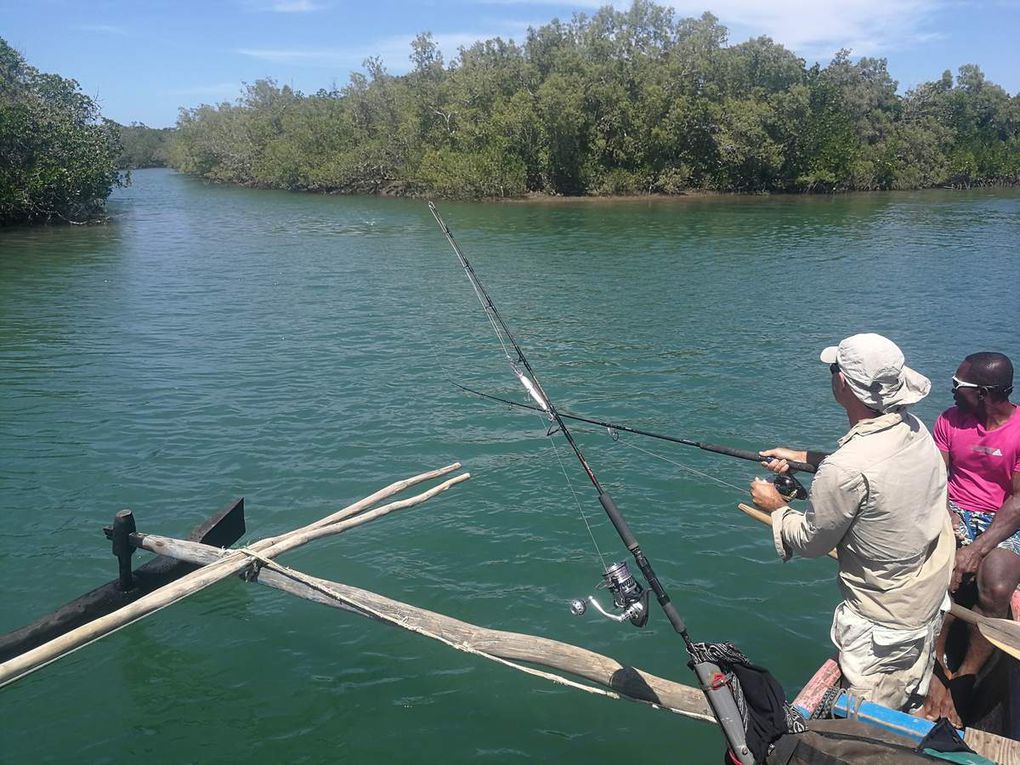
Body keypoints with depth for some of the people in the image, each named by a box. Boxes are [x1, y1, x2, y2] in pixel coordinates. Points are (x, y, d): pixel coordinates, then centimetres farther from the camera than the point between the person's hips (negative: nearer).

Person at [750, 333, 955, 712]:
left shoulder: (846, 470, -34)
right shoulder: (913, 429, -9)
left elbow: (811, 542, -16)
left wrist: (776, 506, 2)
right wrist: (802, 457, 15)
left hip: (884, 621, -8)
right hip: (931, 597, 8)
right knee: (911, 705, 27)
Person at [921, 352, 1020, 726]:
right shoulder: (950, 420, 1)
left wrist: (978, 549, -24)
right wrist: (947, 514, -17)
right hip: (956, 513, 3)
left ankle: (965, 678, -10)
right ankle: (937, 675, -15)